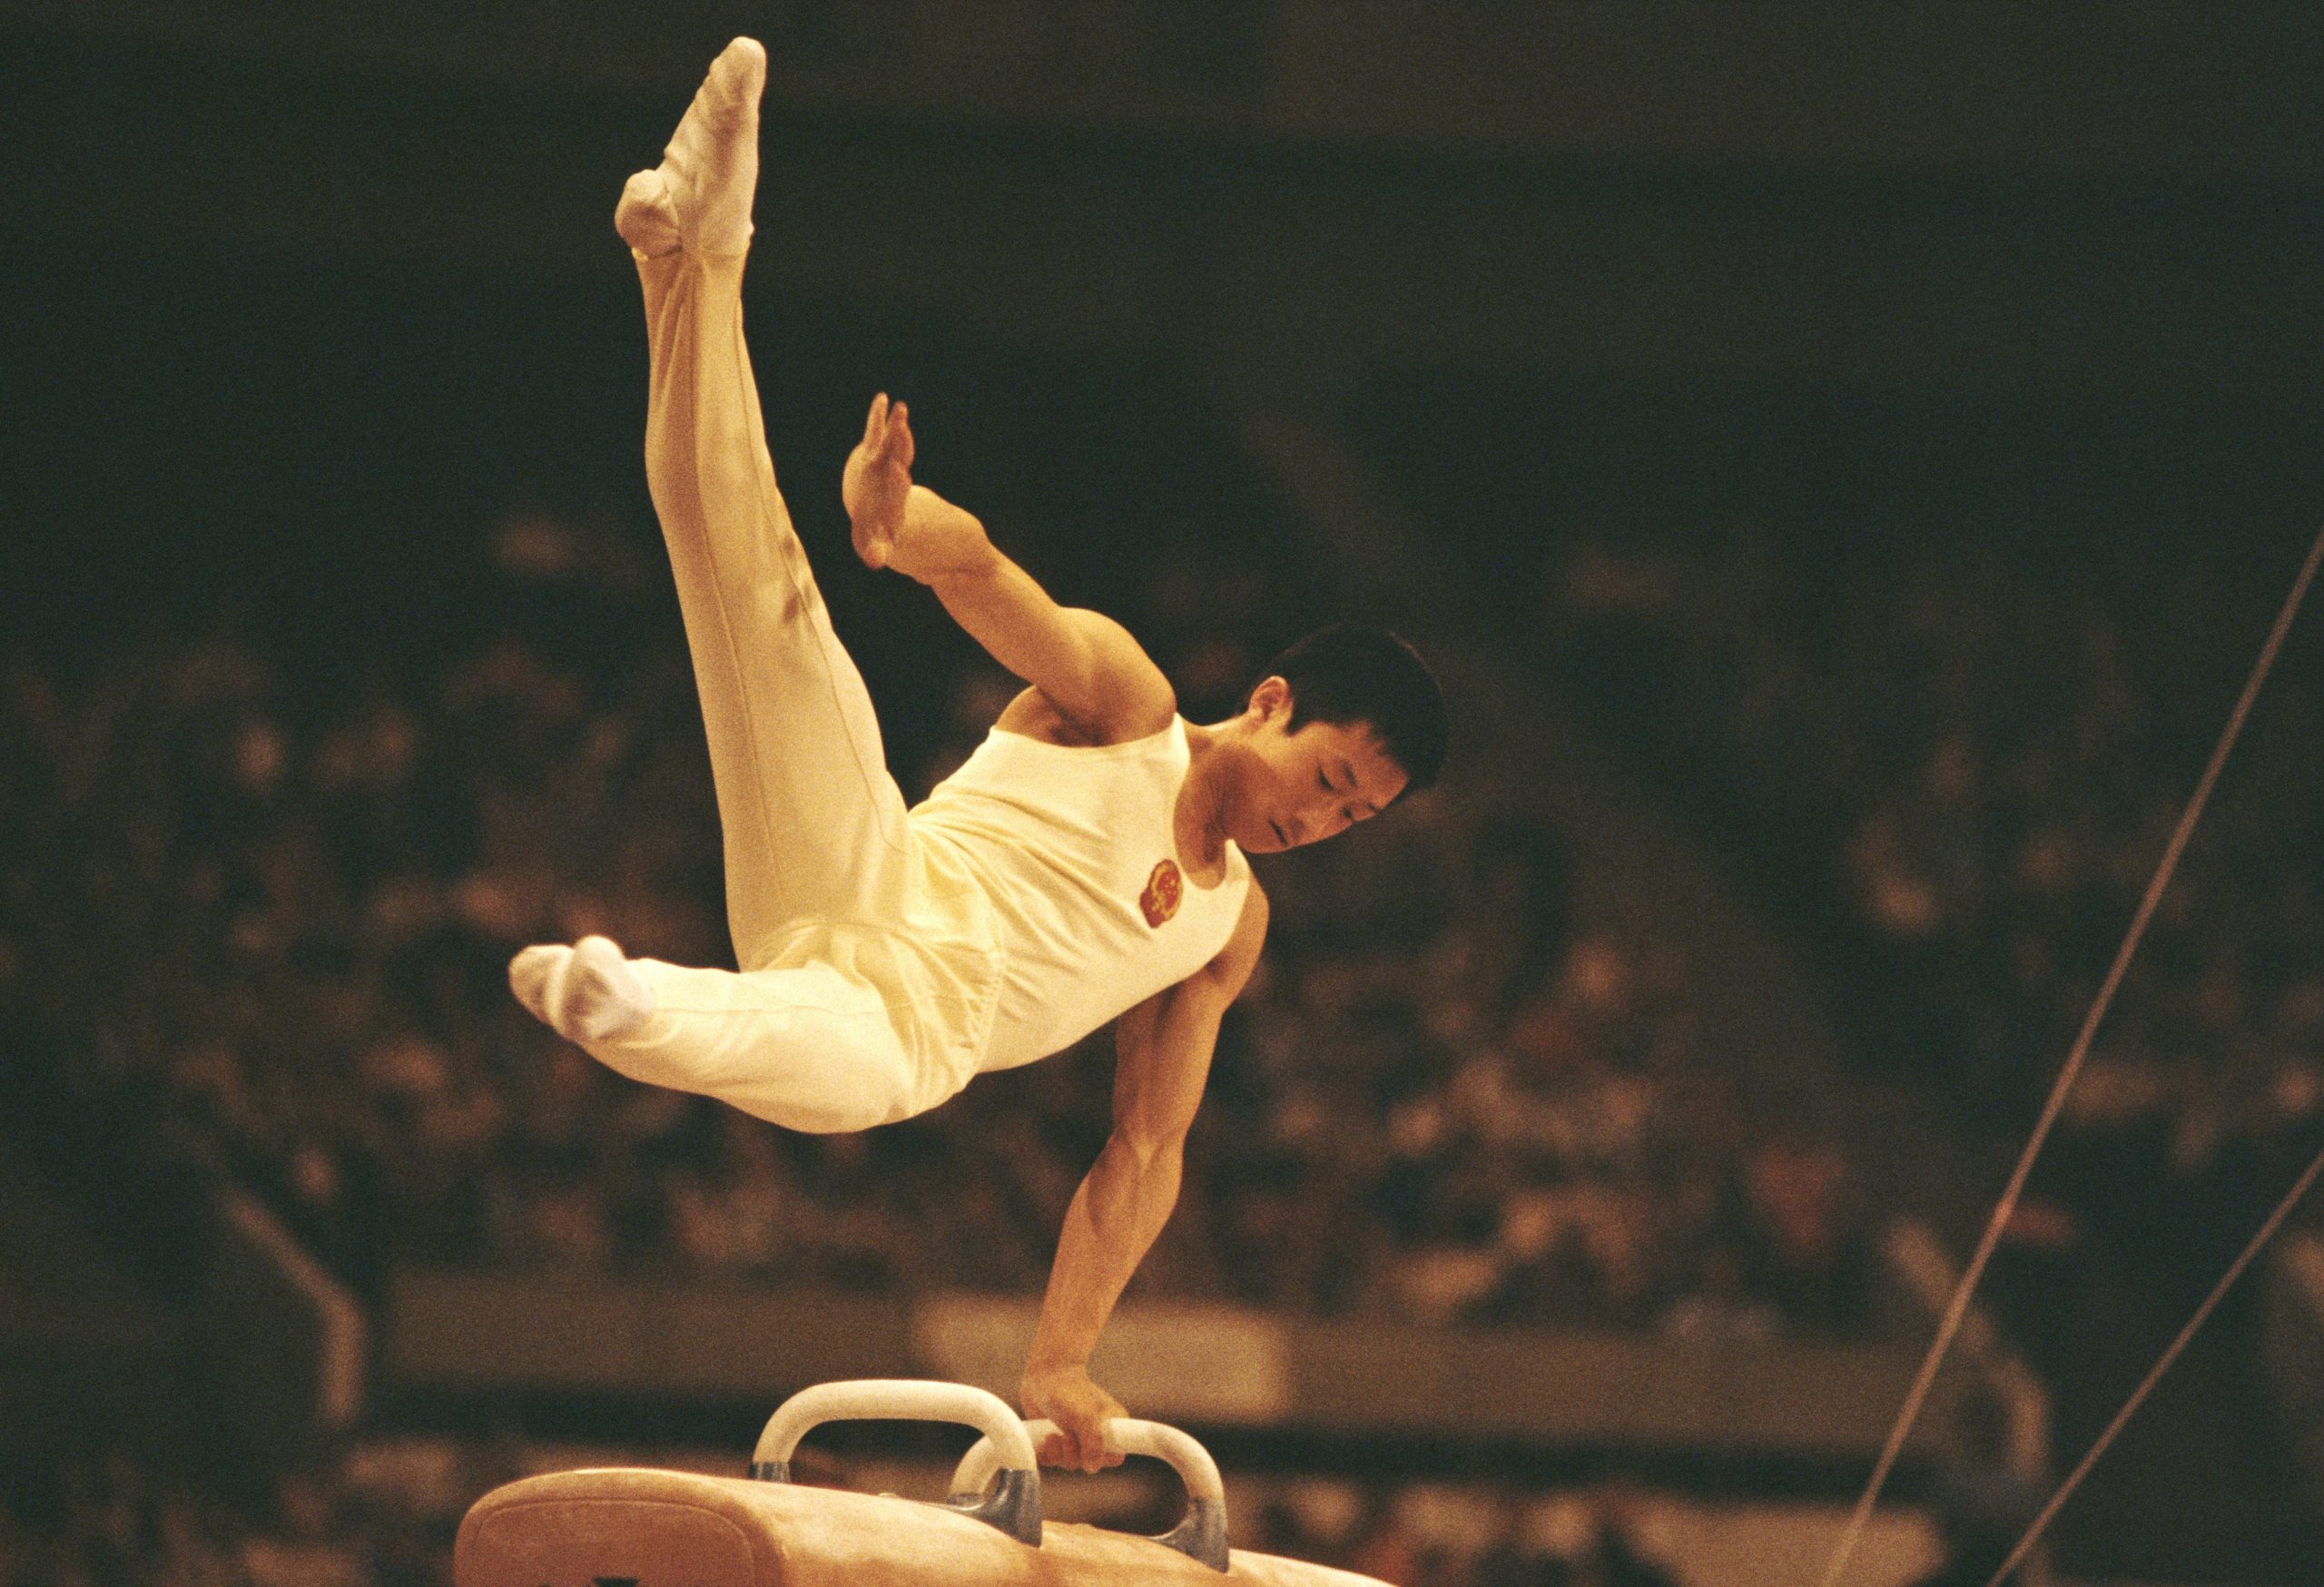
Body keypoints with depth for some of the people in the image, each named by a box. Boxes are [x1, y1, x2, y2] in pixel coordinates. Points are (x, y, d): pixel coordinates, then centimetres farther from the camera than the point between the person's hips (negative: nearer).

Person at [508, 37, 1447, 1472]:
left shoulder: (1229, 933, 25)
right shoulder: (1119, 698, 14)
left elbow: (1145, 1154, 25)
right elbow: (982, 572, -5)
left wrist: (1064, 1358, 11)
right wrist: (898, 519, -32)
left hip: (904, 1034, 2)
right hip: (864, 903, -2)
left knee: (850, 1068, -41)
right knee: (764, 587, -23)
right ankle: (698, 258, -34)